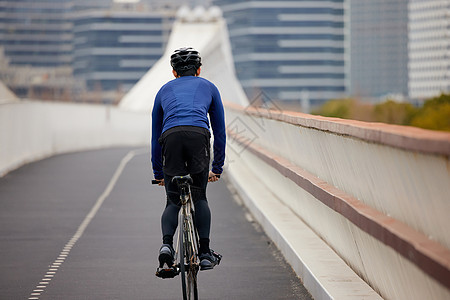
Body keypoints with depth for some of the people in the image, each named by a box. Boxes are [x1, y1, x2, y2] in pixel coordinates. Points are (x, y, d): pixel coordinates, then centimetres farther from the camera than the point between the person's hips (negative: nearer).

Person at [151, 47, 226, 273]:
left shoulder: (165, 90, 33)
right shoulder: (208, 87, 31)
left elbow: (155, 136, 36)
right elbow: (219, 131, 32)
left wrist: (158, 174, 43)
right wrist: (217, 168, 39)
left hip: (171, 136, 1)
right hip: (199, 135, -1)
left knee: (173, 201, 12)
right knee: (200, 197, 15)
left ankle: (167, 243, -14)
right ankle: (205, 252, 6)